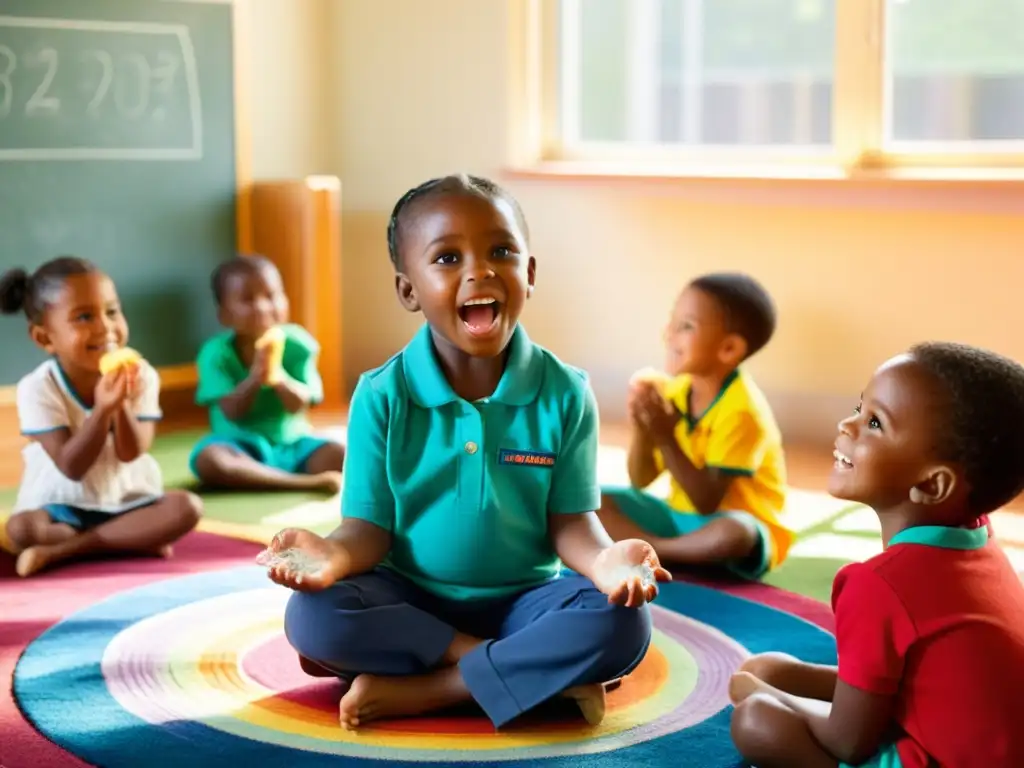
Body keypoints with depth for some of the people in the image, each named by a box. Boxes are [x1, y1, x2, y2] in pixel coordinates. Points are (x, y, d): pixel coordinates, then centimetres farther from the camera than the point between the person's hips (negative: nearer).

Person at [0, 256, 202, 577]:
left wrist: (122, 404, -35)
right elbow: (72, 467, -22)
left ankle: (60, 550, -21)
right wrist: (102, 410, -36)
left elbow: (131, 454, -16)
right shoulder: (37, 388, -16)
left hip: (129, 500, 3)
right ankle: (137, 542, -18)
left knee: (186, 507, -24)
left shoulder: (140, 375, -10)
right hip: (60, 506, -2)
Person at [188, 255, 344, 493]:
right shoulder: (216, 353, -11)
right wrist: (255, 378, -35)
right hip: (240, 445, -1)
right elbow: (232, 412, -17)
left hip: (292, 444, 1)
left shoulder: (296, 344, -7)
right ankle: (309, 483, -36)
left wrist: (278, 377, -33)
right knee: (208, 461, -36)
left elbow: (300, 406, -13)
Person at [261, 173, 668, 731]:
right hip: (409, 599, 0)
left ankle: (417, 689, -23)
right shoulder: (381, 396, -8)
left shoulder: (564, 393, -6)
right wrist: (337, 553, -32)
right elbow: (370, 527, -7)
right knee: (312, 617, -29)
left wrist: (602, 558, -29)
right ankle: (545, 671, -22)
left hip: (521, 599, 0)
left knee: (621, 625, -28)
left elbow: (570, 521, -5)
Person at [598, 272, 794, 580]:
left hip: (738, 523, -6)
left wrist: (665, 438, -30)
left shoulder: (741, 410, -21)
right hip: (678, 516, 7)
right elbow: (640, 481, 1)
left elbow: (707, 503, -24)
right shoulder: (675, 390, -1)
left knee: (734, 532, -40)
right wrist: (641, 428, -18)